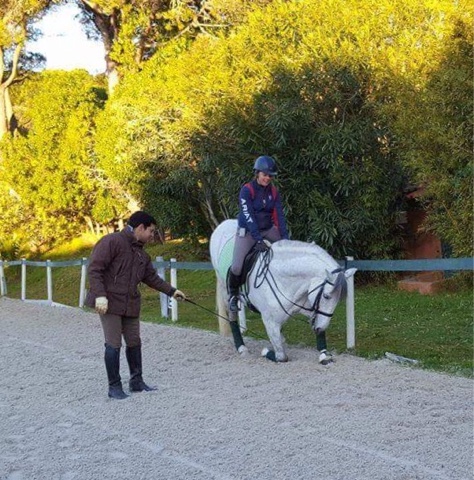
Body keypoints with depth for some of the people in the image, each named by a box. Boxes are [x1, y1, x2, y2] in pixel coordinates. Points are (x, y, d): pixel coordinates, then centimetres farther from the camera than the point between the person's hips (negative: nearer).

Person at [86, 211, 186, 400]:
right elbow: (95, 268, -16)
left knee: (134, 343, 13)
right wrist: (100, 295, -22)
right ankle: (114, 386, 5)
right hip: (110, 303, -8)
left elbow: (152, 277, 24)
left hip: (131, 305, 8)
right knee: (113, 345, -5)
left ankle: (136, 381, 25)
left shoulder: (142, 254, 15)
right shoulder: (112, 242, -11)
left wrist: (171, 291, 21)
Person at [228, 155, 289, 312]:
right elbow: (248, 216, -21)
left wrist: (284, 237, -13)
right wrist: (258, 239, -29)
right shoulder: (247, 190, -14)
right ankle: (233, 294, 10)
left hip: (268, 230, 5)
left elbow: (279, 215, -1)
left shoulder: (273, 192, 2)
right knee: (237, 267, -18)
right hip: (247, 232, -5)